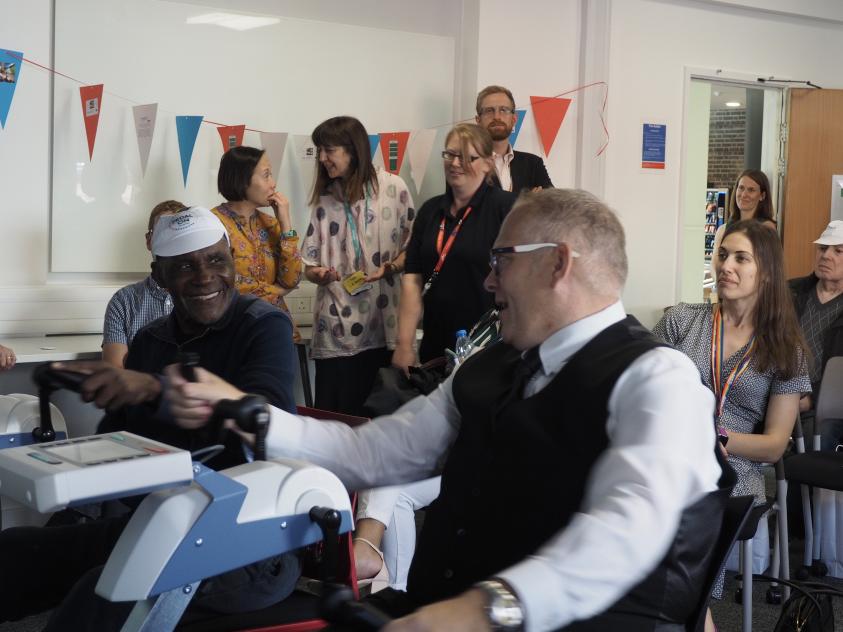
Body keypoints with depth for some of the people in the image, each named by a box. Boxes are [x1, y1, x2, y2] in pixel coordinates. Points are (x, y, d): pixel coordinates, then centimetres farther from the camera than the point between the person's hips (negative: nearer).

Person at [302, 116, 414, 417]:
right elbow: (309, 264, 11)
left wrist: (391, 267, -15)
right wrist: (318, 274, -11)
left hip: (382, 324, -2)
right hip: (336, 328, 2)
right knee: (332, 416, 0)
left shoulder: (392, 188, 1)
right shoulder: (325, 198, 12)